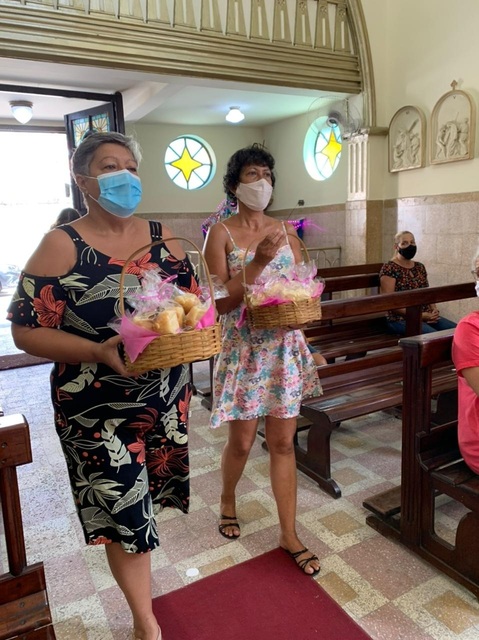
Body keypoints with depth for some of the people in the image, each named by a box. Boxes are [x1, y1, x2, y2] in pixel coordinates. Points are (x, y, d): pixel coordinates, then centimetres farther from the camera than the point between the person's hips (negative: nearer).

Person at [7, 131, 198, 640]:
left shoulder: (159, 236, 3)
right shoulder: (62, 245, -11)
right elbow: (27, 330, -12)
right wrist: (99, 352, -27)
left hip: (167, 397, 5)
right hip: (98, 409, -5)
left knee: (145, 495, 23)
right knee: (124, 513, 5)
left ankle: (134, 569, 56)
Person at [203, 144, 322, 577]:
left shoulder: (284, 229, 8)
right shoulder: (222, 233, -6)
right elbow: (220, 302, -12)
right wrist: (258, 263, -22)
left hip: (285, 346, 4)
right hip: (244, 348, -3)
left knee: (283, 441, 9)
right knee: (241, 442, 10)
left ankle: (289, 533, 24)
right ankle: (228, 502, 42)